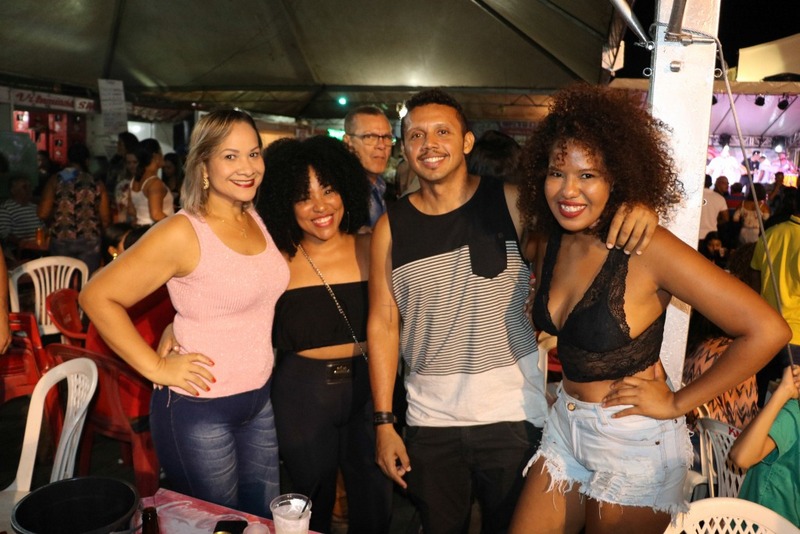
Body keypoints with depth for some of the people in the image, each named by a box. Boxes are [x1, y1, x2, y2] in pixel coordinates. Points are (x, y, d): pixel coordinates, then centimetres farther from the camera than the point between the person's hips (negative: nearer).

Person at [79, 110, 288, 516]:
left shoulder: (258, 220, 2)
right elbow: (98, 297, -16)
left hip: (261, 399, 6)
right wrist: (156, 368, -17)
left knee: (265, 517, 20)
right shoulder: (182, 233, -18)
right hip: (199, 410, -6)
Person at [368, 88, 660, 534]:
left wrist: (638, 209, -26)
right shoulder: (392, 226, -1)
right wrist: (384, 423, 0)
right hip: (430, 420, 1)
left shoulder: (512, 203, -6)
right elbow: (383, 323, 0)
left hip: (513, 413, -1)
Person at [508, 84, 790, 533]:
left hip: (635, 445, -5)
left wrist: (677, 403, -16)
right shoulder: (550, 242, -3)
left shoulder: (647, 248, -22)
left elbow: (768, 330, -23)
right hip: (565, 428, 6)